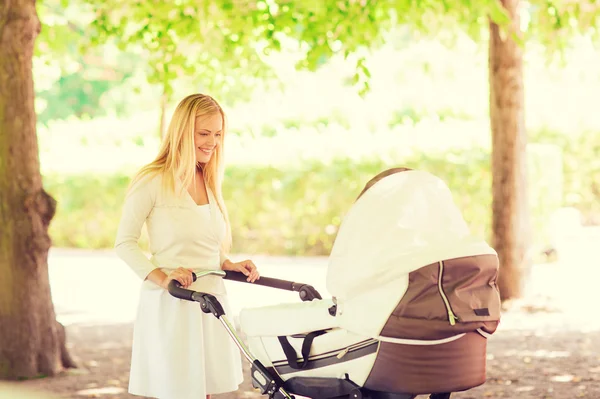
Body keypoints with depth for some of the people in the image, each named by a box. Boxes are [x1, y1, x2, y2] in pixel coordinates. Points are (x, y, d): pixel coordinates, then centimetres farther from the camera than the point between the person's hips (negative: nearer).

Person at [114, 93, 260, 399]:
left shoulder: (209, 182, 14)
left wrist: (229, 265, 3)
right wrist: (160, 277, -21)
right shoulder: (152, 181, -8)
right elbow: (124, 243, -8)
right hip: (170, 306, -6)